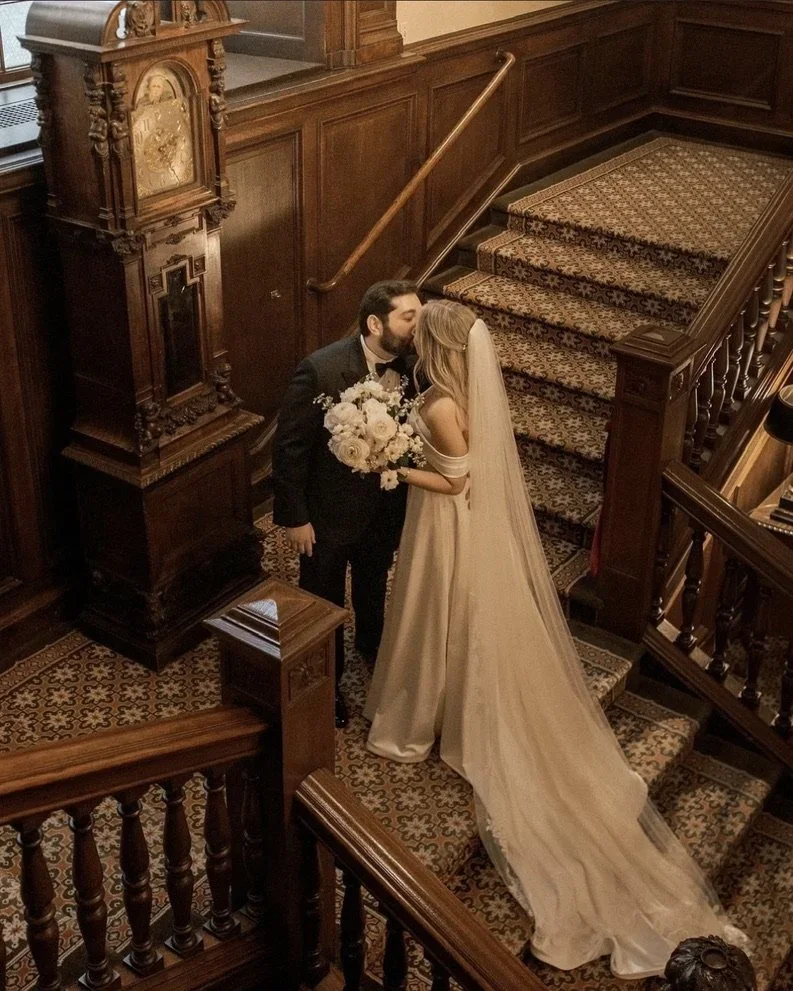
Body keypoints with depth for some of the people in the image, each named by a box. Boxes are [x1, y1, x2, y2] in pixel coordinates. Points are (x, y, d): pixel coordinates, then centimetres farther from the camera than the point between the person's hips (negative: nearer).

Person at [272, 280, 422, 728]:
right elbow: (289, 448, -21)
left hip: (385, 510, 4)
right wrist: (294, 518, -16)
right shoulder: (320, 370, -29)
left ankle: (372, 645, 60)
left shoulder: (415, 366, -16)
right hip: (329, 513, -4)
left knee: (373, 587, 30)